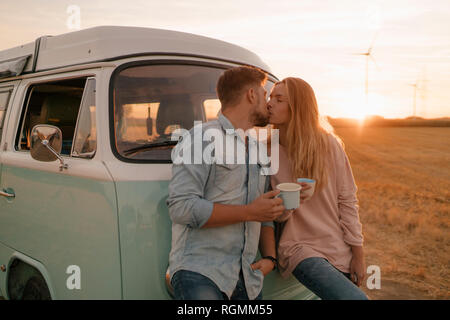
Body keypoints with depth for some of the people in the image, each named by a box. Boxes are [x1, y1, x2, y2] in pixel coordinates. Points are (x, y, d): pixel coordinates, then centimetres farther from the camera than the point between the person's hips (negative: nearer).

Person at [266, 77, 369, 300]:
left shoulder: (329, 144, -3)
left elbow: (347, 201, 0)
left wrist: (357, 254, -1)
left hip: (340, 249, 2)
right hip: (300, 248, -2)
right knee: (355, 297, -20)